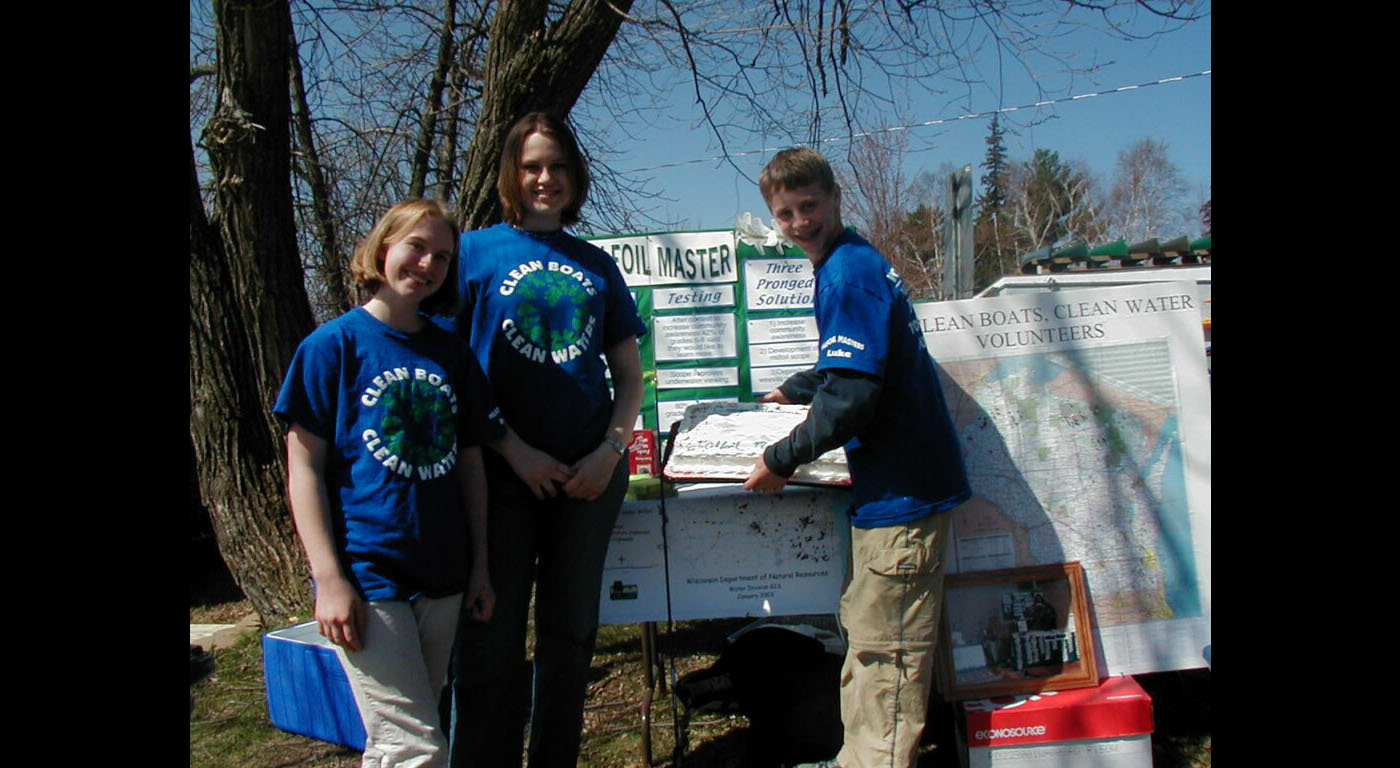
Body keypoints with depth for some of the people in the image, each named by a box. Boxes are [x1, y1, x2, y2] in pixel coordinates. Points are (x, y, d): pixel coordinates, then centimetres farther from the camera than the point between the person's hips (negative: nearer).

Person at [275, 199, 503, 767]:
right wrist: (329, 579, -13)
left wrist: (479, 566, 9)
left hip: (442, 578, 5)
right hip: (366, 579, -5)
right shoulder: (334, 344, -4)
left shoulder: (453, 354, 10)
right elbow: (304, 468, -7)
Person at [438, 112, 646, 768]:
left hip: (590, 473, 4)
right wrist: (515, 451, -13)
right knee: (491, 640, 1)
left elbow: (629, 375, 12)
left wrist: (611, 450, -4)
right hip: (502, 470, -3)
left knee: (571, 633, 13)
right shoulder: (475, 251, 1)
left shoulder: (597, 266, 11)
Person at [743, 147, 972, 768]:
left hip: (901, 491, -11)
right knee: (864, 632, 19)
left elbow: (849, 397, -23)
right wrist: (792, 391, 47)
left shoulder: (848, 274, -16)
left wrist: (781, 460, -12)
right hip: (895, 481, 11)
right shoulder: (857, 262, 15)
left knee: (885, 651, -1)